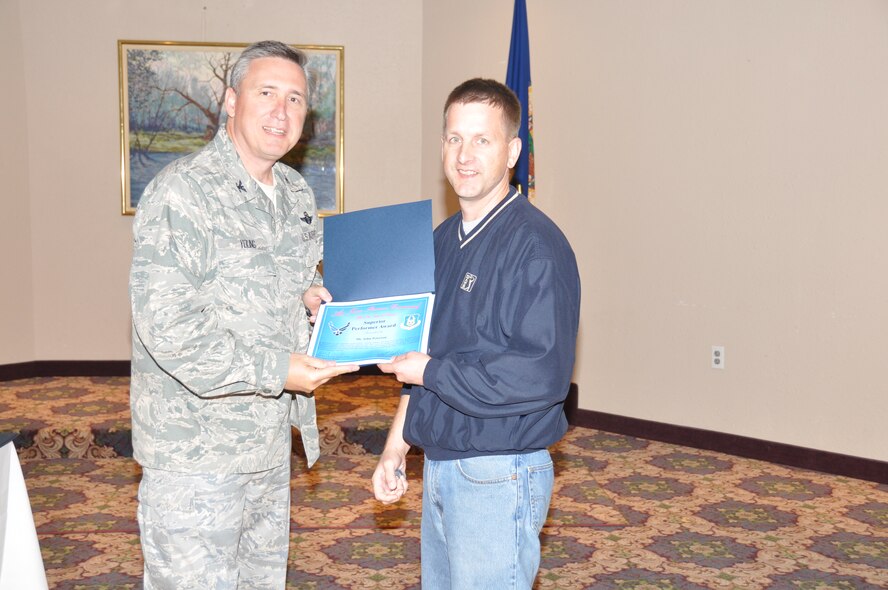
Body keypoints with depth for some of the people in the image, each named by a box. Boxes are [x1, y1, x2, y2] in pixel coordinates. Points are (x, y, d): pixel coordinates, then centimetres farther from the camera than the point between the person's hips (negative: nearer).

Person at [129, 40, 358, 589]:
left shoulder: (297, 194, 10)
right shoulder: (182, 192, -17)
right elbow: (166, 324, -24)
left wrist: (307, 294, 3)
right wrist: (275, 370, -23)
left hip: (271, 442, 8)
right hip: (194, 449, -8)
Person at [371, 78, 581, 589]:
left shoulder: (536, 245, -17)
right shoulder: (443, 240, 10)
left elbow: (541, 375, -25)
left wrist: (431, 373, -16)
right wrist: (397, 445, 12)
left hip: (499, 476, -8)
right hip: (440, 466, 8)